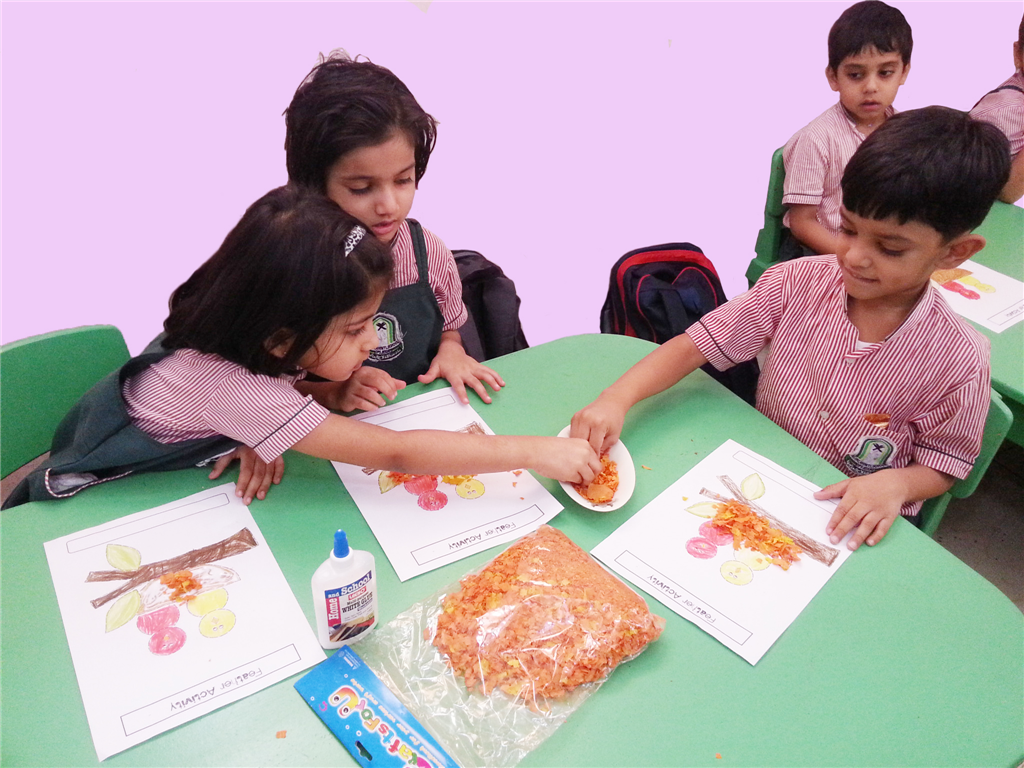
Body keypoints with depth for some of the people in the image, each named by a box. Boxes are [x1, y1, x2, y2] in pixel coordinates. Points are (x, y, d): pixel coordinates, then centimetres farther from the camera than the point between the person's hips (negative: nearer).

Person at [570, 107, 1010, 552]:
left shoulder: (958, 363, -15)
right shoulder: (798, 284, -12)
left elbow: (942, 465, -1)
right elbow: (696, 344, -12)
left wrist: (895, 484, -24)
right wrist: (617, 399, -26)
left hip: (852, 521, -2)